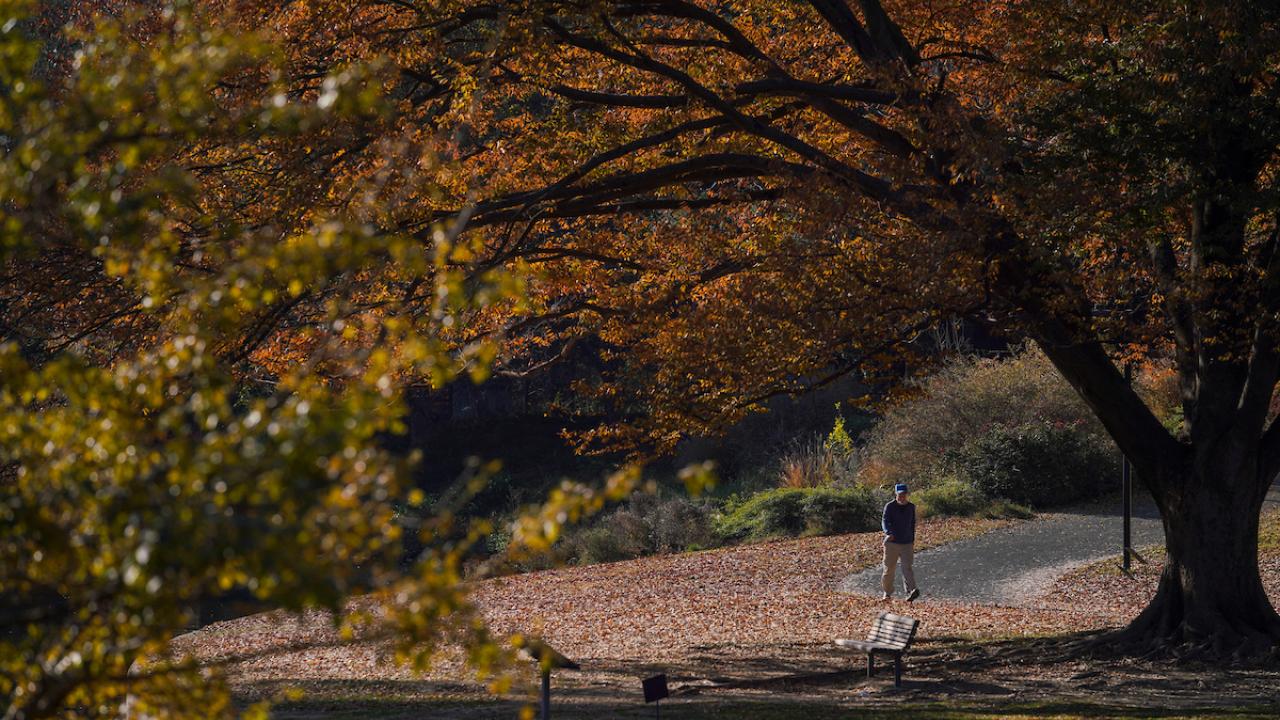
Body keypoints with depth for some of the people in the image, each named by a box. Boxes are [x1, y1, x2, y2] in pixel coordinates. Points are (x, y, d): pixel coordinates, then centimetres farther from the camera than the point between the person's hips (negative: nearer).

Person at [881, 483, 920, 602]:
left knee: (907, 568, -13)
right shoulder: (890, 507, -4)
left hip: (907, 543, 2)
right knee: (889, 569, 6)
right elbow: (885, 522, -15)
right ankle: (888, 593, 23)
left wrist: (913, 540, 22)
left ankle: (910, 592, -27)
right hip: (892, 542, -2)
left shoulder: (911, 507, 9)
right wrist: (889, 533, -34)